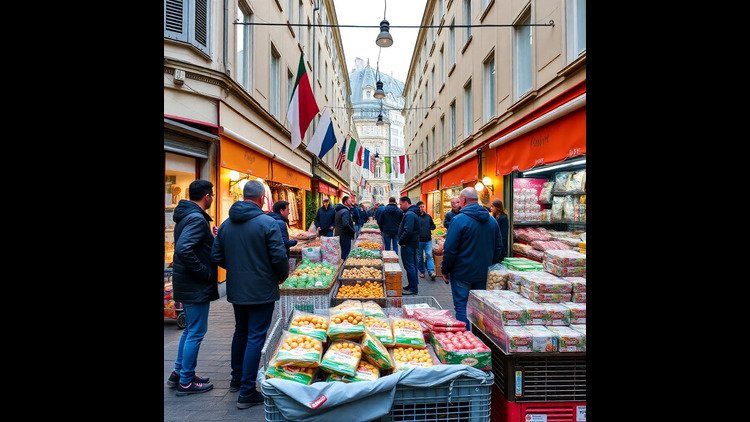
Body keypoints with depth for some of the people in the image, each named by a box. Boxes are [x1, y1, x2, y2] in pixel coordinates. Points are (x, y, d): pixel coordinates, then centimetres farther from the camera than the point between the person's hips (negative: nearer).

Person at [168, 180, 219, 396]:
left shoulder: (185, 215, 10)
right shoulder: (197, 218, -20)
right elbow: (183, 250, -31)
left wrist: (211, 239, 11)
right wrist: (205, 273, -22)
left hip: (187, 284, 10)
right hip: (196, 287, -10)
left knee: (190, 329, 21)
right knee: (196, 332, 2)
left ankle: (178, 373, 32)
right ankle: (186, 382, 15)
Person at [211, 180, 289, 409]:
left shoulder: (226, 224, 2)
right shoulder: (267, 223, -17)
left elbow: (217, 257, 5)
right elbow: (279, 257, -19)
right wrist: (282, 276, 0)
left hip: (236, 289, 7)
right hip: (261, 291, -6)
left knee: (240, 332, 23)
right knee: (255, 338, 3)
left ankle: (236, 379, 39)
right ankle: (247, 392, 10)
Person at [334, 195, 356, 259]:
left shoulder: (339, 210, 13)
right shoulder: (345, 211, -19)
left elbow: (335, 223, 21)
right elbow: (346, 224, -30)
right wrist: (353, 231, -17)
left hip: (339, 234, 10)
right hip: (345, 235, -10)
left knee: (343, 251, 18)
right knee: (346, 252, -3)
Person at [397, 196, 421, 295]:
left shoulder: (409, 214, -19)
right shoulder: (412, 213, 15)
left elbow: (407, 231, -28)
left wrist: (401, 241, -15)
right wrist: (402, 240, 11)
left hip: (408, 245, -11)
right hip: (413, 244, 11)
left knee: (409, 267, -4)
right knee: (412, 266, 17)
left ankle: (413, 289, 3)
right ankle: (413, 286, 27)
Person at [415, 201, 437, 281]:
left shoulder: (428, 216, 7)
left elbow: (433, 226, 14)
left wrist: (428, 228, -2)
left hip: (428, 240, 2)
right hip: (419, 240, -2)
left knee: (429, 255, -7)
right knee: (419, 257, 10)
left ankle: (431, 272, -12)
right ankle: (422, 272, 23)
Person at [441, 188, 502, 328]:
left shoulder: (459, 220, -15)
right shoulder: (492, 220, 5)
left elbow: (450, 249, -16)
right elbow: (498, 247, 12)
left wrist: (445, 270, -5)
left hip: (462, 273, -6)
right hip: (483, 274, 6)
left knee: (461, 307, 4)